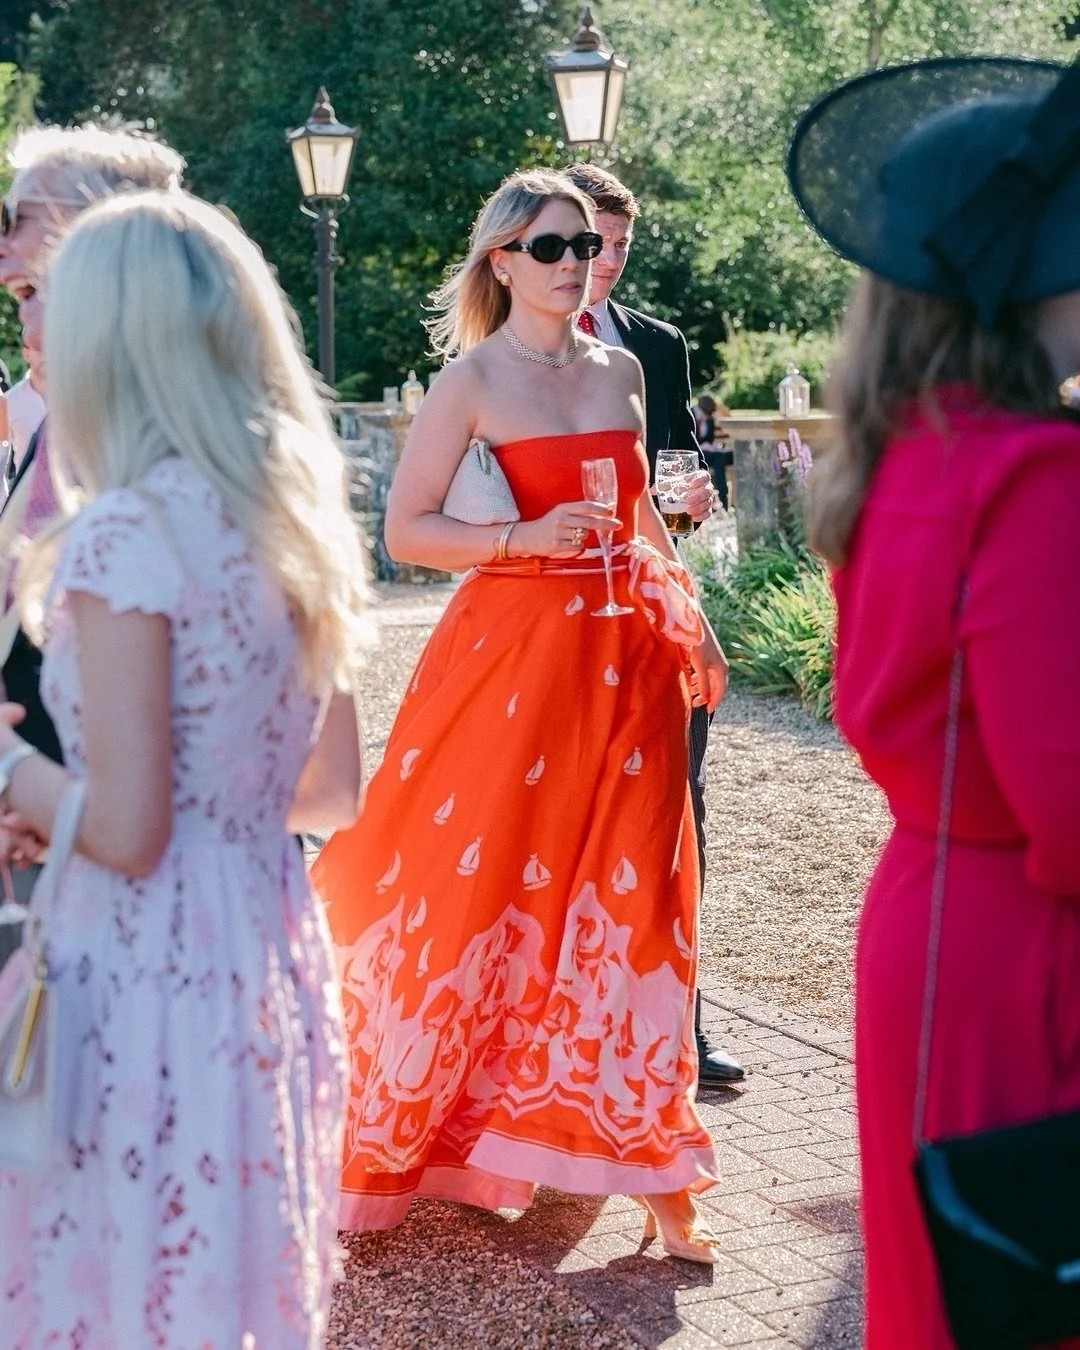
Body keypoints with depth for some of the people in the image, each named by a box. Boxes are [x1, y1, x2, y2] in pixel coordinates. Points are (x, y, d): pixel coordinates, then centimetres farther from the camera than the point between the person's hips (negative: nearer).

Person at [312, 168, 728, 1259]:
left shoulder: (620, 370, 12)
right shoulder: (472, 379, -4)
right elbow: (405, 529, -7)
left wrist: (688, 623, 11)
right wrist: (524, 538, -18)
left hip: (627, 653, 5)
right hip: (514, 648, -4)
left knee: (629, 898, 5)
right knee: (482, 887, 1)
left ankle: (647, 1166, 14)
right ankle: (402, 1125, 23)